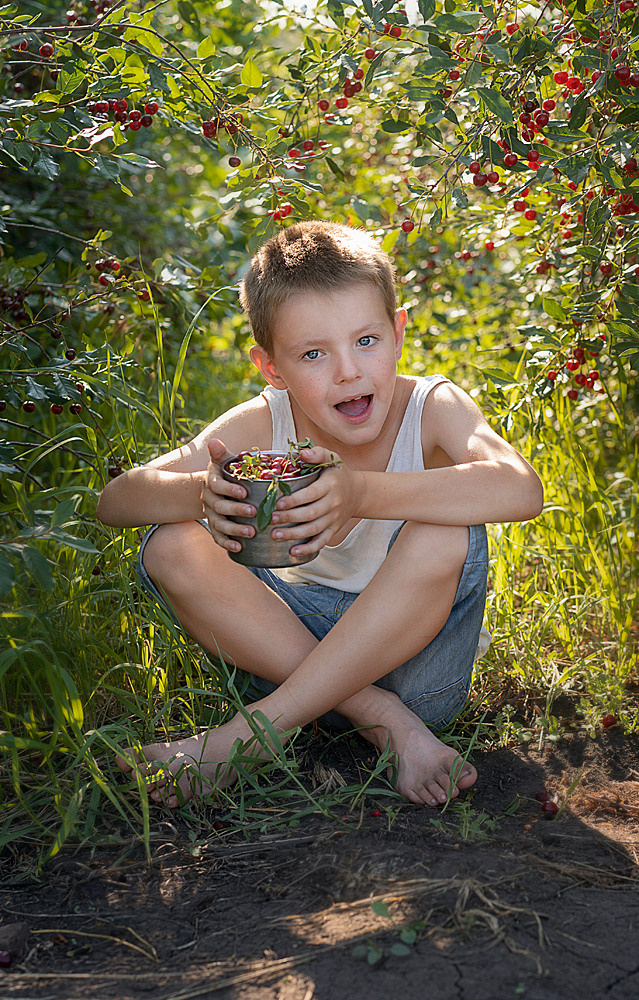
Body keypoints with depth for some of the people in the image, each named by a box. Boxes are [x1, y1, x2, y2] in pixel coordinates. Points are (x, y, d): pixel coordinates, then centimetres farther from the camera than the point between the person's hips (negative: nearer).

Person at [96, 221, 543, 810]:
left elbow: (522, 490, -37)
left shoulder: (432, 408, -15)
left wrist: (365, 493, -49)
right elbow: (114, 501, -15)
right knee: (171, 548, -19)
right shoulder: (261, 427, -10)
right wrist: (201, 494, -38)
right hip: (295, 640, 3)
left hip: (415, 657, -2)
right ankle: (383, 720, -20)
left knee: (445, 534, -32)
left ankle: (254, 731, -25)